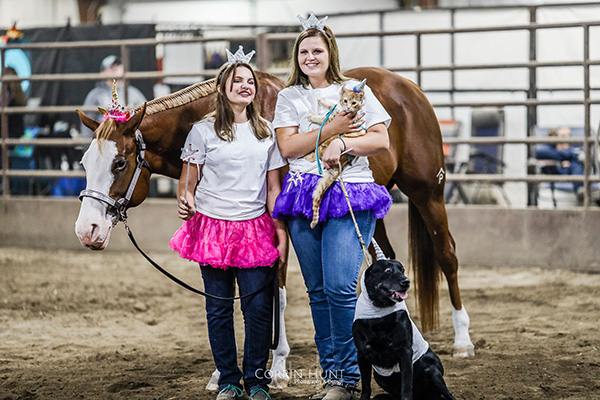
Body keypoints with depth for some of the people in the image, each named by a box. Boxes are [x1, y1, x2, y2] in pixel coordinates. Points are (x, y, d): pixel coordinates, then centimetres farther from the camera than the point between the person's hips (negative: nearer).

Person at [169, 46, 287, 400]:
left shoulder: (266, 132, 9)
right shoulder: (204, 131, 1)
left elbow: (274, 187, 10)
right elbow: (188, 182, 5)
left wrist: (282, 231, 4)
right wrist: (186, 202, -17)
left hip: (255, 228, 1)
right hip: (213, 227, -1)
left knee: (260, 307, -5)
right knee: (219, 308, 3)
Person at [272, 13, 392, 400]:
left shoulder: (356, 90, 7)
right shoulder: (289, 97, 11)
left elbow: (381, 140, 1)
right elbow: (288, 147, -1)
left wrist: (343, 144, -15)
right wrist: (330, 129, -11)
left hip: (349, 196, -3)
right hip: (304, 199, 3)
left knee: (340, 287, -15)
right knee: (318, 291, 6)